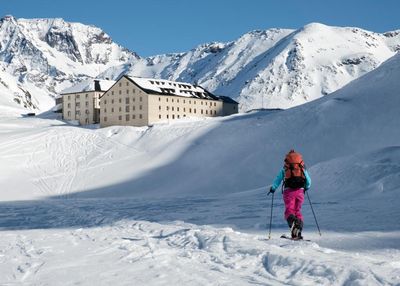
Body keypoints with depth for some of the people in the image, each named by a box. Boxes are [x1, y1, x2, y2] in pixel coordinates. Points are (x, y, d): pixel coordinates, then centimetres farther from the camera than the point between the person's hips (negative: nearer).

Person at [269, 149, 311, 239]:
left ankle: (292, 221, -39)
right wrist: (306, 188, 40)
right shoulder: (302, 168, 15)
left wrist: (273, 188, 26)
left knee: (289, 210, -4)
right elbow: (308, 181, 19)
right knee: (298, 211, 12)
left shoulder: (284, 168, 10)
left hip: (289, 191, -2)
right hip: (300, 191, 2)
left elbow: (278, 179, 10)